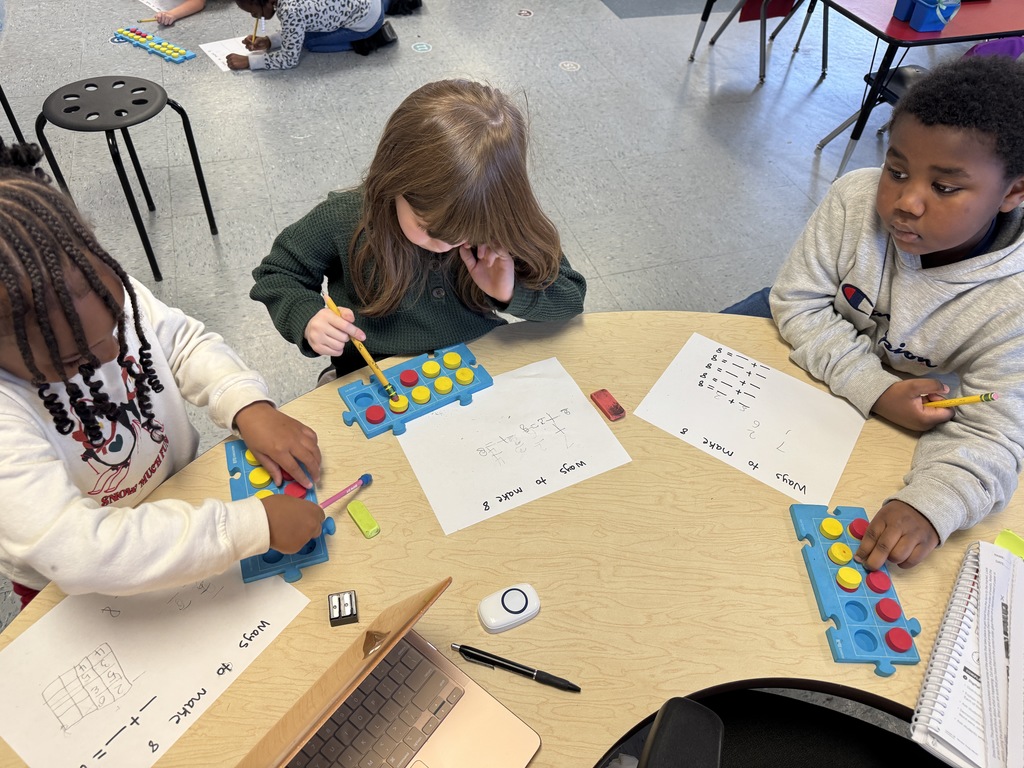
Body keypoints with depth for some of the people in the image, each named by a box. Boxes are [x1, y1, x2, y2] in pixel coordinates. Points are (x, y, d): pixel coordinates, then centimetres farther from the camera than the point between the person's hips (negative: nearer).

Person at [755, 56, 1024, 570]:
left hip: (912, 429, -2)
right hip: (816, 369, 3)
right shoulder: (855, 199, -26)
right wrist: (875, 389, -32)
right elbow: (799, 301, -20)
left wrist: (929, 506, -52)